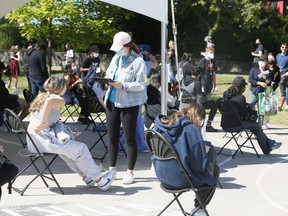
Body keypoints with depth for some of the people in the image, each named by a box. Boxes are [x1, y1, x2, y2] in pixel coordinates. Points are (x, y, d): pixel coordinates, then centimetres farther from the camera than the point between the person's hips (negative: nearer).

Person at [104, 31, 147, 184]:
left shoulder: (138, 62, -11)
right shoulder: (116, 58, 9)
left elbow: (141, 85, -15)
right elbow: (108, 73, 17)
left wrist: (123, 85, -24)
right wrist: (107, 80, -5)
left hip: (129, 104, -6)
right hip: (112, 101, 6)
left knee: (130, 139, 2)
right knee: (112, 137, 12)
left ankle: (130, 172, 11)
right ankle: (112, 169, 24)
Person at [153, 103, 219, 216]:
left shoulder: (163, 125, 0)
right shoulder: (191, 129, -22)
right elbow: (200, 164, -20)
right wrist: (205, 151, 3)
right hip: (181, 179, -7)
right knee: (215, 170, 20)